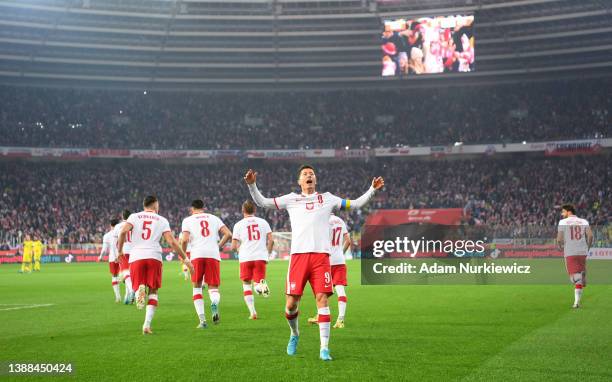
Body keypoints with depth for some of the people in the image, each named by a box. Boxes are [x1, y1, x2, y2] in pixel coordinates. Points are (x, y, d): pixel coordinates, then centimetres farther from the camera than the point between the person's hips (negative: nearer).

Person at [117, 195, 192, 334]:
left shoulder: (134, 216, 13)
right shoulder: (162, 220, 12)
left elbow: (123, 231, -6)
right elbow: (172, 242, 2)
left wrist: (120, 251, 6)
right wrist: (185, 259, 7)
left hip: (136, 257, 0)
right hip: (154, 257, 0)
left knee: (138, 285, 16)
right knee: (153, 291, 12)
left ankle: (140, 290, -23)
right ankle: (147, 325, -1)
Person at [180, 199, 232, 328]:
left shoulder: (188, 220, 12)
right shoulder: (214, 218, 19)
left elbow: (185, 240, -3)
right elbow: (228, 234, 8)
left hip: (197, 255, -1)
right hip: (213, 255, 1)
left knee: (197, 287, 15)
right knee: (213, 288, 7)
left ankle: (202, 320, 4)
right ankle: (214, 303, -30)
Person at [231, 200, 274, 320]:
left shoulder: (239, 224, 4)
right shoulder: (263, 222, 9)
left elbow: (234, 247, 0)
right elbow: (271, 240, 2)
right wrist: (267, 254, 15)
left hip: (245, 259, -1)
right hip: (261, 257, 1)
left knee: (246, 285, 14)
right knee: (258, 285, 9)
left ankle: (252, 312, 4)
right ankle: (262, 285, -29)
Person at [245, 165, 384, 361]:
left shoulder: (327, 198, 18)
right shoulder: (291, 199, 17)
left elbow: (355, 204, 20)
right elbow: (262, 202, 17)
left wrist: (372, 189, 11)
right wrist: (252, 185, 4)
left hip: (321, 256, 0)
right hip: (298, 255, 0)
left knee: (322, 299, -10)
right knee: (291, 303, -2)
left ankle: (324, 348, -7)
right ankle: (294, 334, 27)